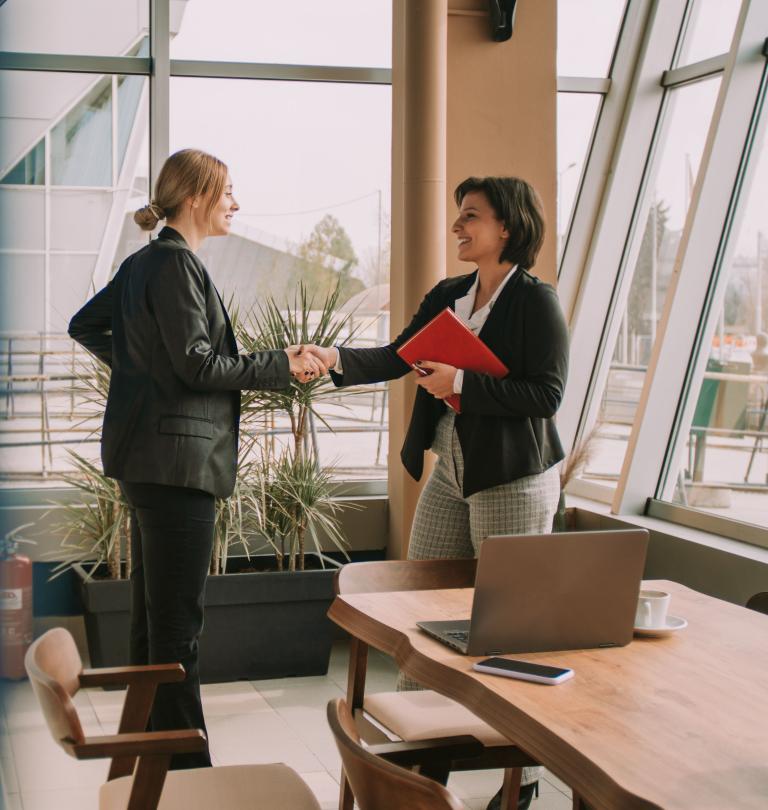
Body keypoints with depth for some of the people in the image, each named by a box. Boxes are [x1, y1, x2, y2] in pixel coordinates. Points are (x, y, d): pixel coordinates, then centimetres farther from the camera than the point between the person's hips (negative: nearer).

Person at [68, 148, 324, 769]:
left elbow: (86, 326, 26)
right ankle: (185, 764, -2)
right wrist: (285, 365, -12)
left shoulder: (142, 262, 15)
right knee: (177, 620, -7)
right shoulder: (176, 263, -14)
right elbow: (199, 365, -18)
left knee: (152, 612, 17)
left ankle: (150, 743, 28)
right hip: (177, 458, -11)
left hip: (148, 460, 11)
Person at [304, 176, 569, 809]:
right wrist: (337, 359, -13)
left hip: (513, 481, -7)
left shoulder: (536, 300, -11)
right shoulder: (446, 296, 10)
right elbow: (397, 358, 4)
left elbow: (547, 394, -16)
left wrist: (462, 385, -21)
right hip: (451, 472, 8)